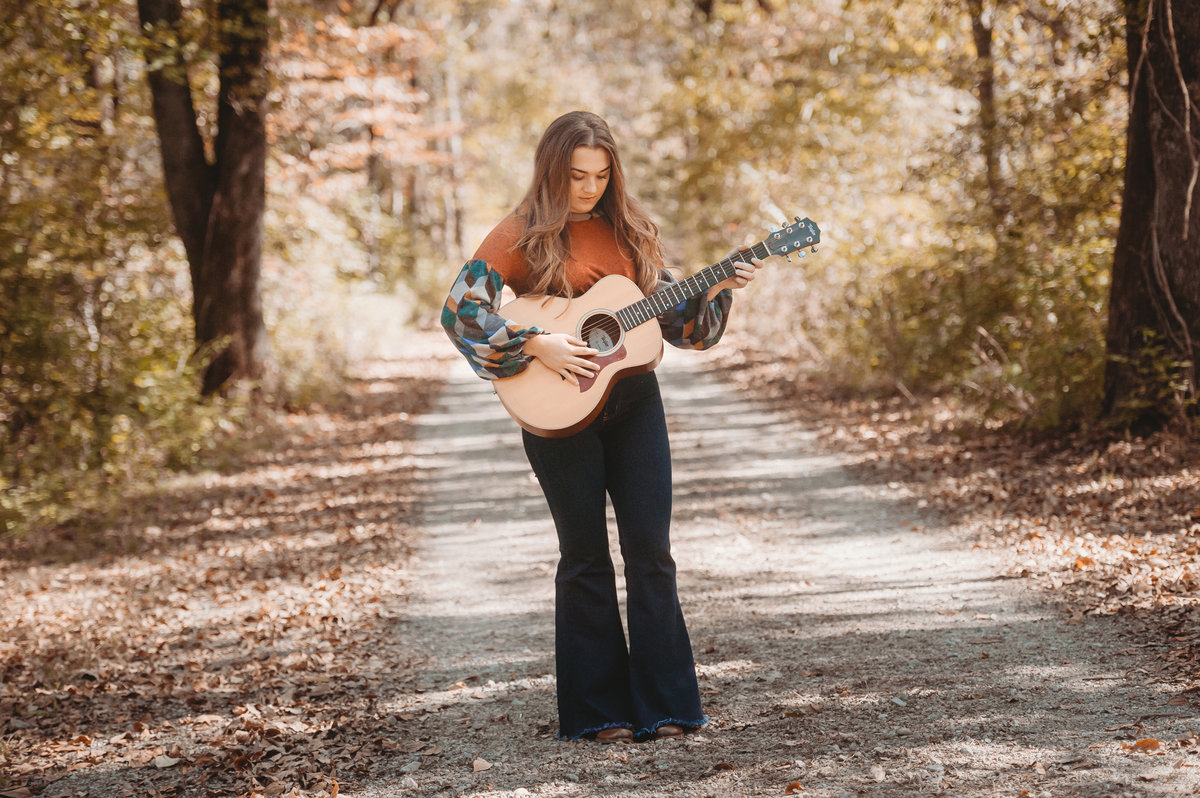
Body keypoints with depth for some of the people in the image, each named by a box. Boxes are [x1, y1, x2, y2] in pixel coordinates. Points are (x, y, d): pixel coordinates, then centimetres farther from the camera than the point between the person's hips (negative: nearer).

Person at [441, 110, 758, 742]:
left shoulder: (629, 231, 9)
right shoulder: (524, 234, -4)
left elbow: (669, 311, 13)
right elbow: (459, 309, -13)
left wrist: (716, 290, -5)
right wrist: (535, 343, -21)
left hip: (633, 401, 4)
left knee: (651, 549, 1)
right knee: (585, 558, 3)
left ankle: (663, 703, 6)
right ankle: (598, 709, 12)